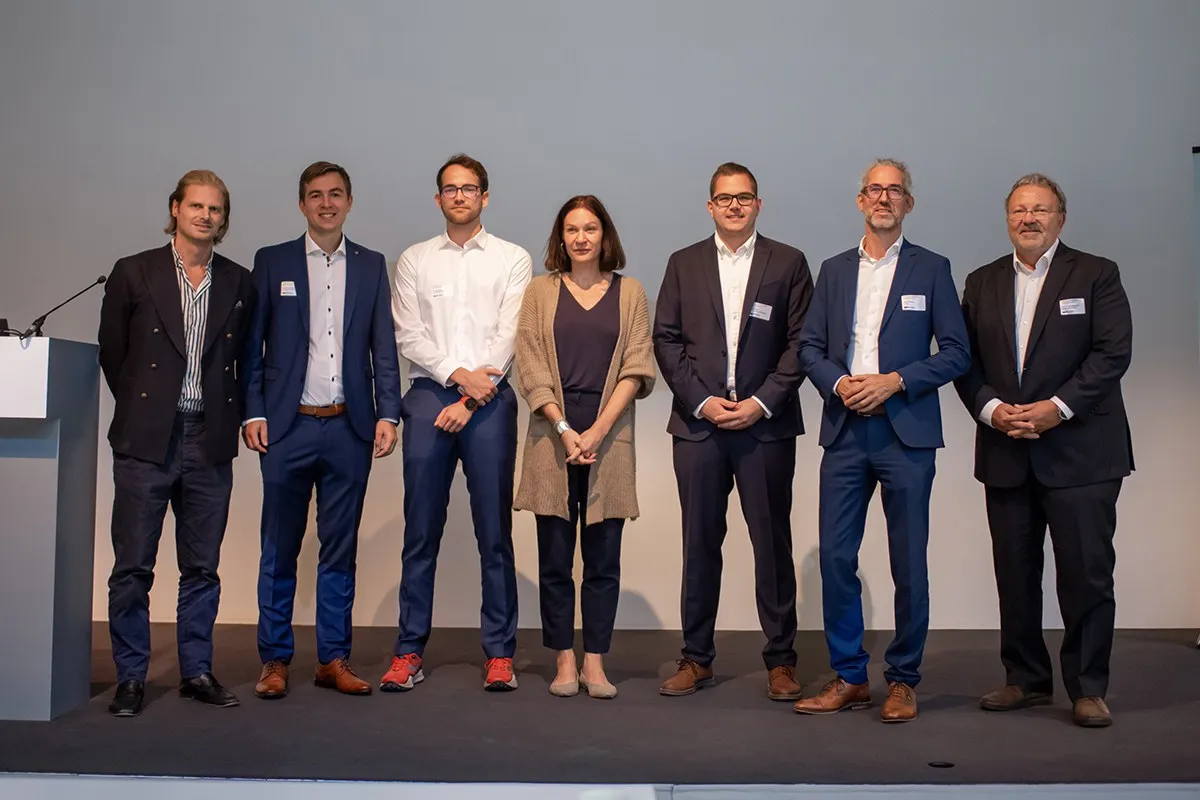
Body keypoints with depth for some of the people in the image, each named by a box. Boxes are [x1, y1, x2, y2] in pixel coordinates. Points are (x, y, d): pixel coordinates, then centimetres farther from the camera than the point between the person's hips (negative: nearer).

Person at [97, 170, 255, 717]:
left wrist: (232, 415, 6)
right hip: (146, 441, -2)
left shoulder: (239, 283, 9)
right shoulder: (133, 274, 3)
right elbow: (111, 353, 9)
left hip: (210, 443, 2)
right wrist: (140, 409, 8)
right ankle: (130, 677, 12)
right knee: (133, 567, 1)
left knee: (203, 567, 8)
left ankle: (197, 671, 18)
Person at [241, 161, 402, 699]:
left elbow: (384, 347, 8)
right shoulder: (272, 262, 6)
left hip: (350, 428, 1)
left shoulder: (370, 266, 10)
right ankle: (275, 660, 14)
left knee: (339, 550, 7)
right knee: (279, 550, 5)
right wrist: (253, 413, -5)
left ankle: (334, 659, 15)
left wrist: (388, 414, -1)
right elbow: (252, 346, 4)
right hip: (288, 427, -1)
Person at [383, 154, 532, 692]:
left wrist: (469, 401, -9)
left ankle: (500, 653, 9)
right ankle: (409, 652, 11)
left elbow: (509, 336, -1)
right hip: (428, 397, 1)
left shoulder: (512, 260, 8)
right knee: (420, 532, 4)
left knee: (495, 531, 1)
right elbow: (408, 337, 3)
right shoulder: (414, 261, 12)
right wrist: (458, 375, -11)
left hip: (490, 400, -1)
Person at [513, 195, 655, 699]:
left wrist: (598, 431, -9)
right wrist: (565, 429, -9)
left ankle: (595, 664, 9)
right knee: (554, 558, 3)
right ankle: (564, 662, 11)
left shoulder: (629, 293, 9)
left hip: (609, 436, 0)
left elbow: (636, 368, 1)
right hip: (552, 435, 0)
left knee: (604, 559, 2)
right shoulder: (541, 291, 9)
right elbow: (530, 368, 2)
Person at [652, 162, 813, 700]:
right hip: (698, 424, 1)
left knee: (773, 542, 2)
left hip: (766, 423, -1)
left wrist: (761, 402, -9)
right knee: (700, 543, 6)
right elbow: (665, 339, 5)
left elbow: (800, 342, 1)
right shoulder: (684, 264, 11)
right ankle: (696, 658, 15)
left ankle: (780, 660, 12)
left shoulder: (788, 263, 6)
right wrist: (702, 401, -6)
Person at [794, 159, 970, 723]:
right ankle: (849, 677, 13)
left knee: (909, 563, 2)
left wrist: (895, 381, -12)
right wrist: (839, 383, -7)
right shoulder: (834, 270, 14)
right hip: (845, 433, 3)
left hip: (906, 434, -2)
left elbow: (956, 353, 0)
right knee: (835, 556, 1)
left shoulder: (931, 269, 5)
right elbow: (809, 347, 12)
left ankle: (903, 680, 15)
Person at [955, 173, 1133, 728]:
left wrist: (1058, 407, -16)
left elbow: (1113, 353, -7)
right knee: (1014, 573, 8)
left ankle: (1088, 689, 9)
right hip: (1006, 453, 4)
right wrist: (991, 408, -9)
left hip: (1079, 450, -3)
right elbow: (965, 360, 8)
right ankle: (1026, 679, 20)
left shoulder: (1096, 275, 2)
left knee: (1087, 573, -2)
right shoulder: (982, 283, 13)